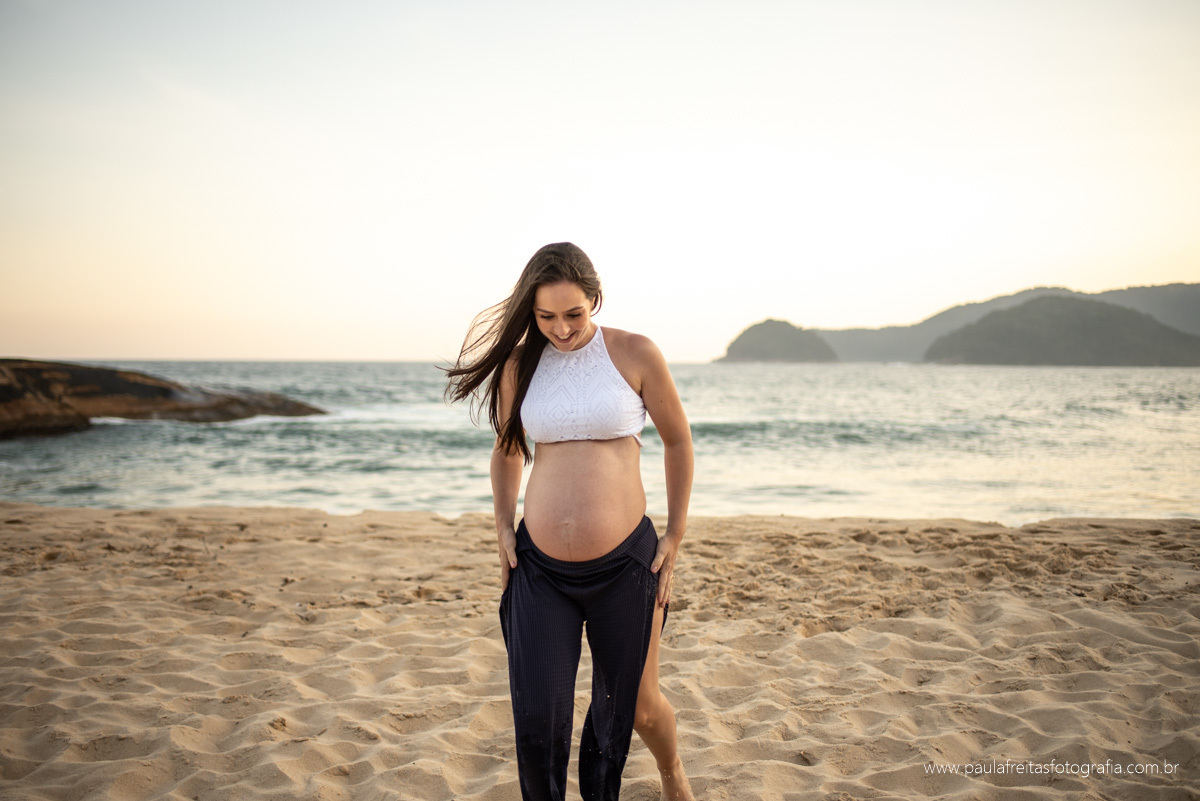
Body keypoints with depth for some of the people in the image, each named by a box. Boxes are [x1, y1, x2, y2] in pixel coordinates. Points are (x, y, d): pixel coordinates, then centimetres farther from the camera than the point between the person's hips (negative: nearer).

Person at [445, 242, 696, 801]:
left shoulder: (635, 355, -6)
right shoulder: (517, 365, 2)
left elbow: (677, 441, 5)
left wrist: (675, 535, 3)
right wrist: (504, 528, 9)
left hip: (625, 565, -2)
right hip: (539, 568, 2)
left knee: (637, 706, 15)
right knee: (537, 720, 1)